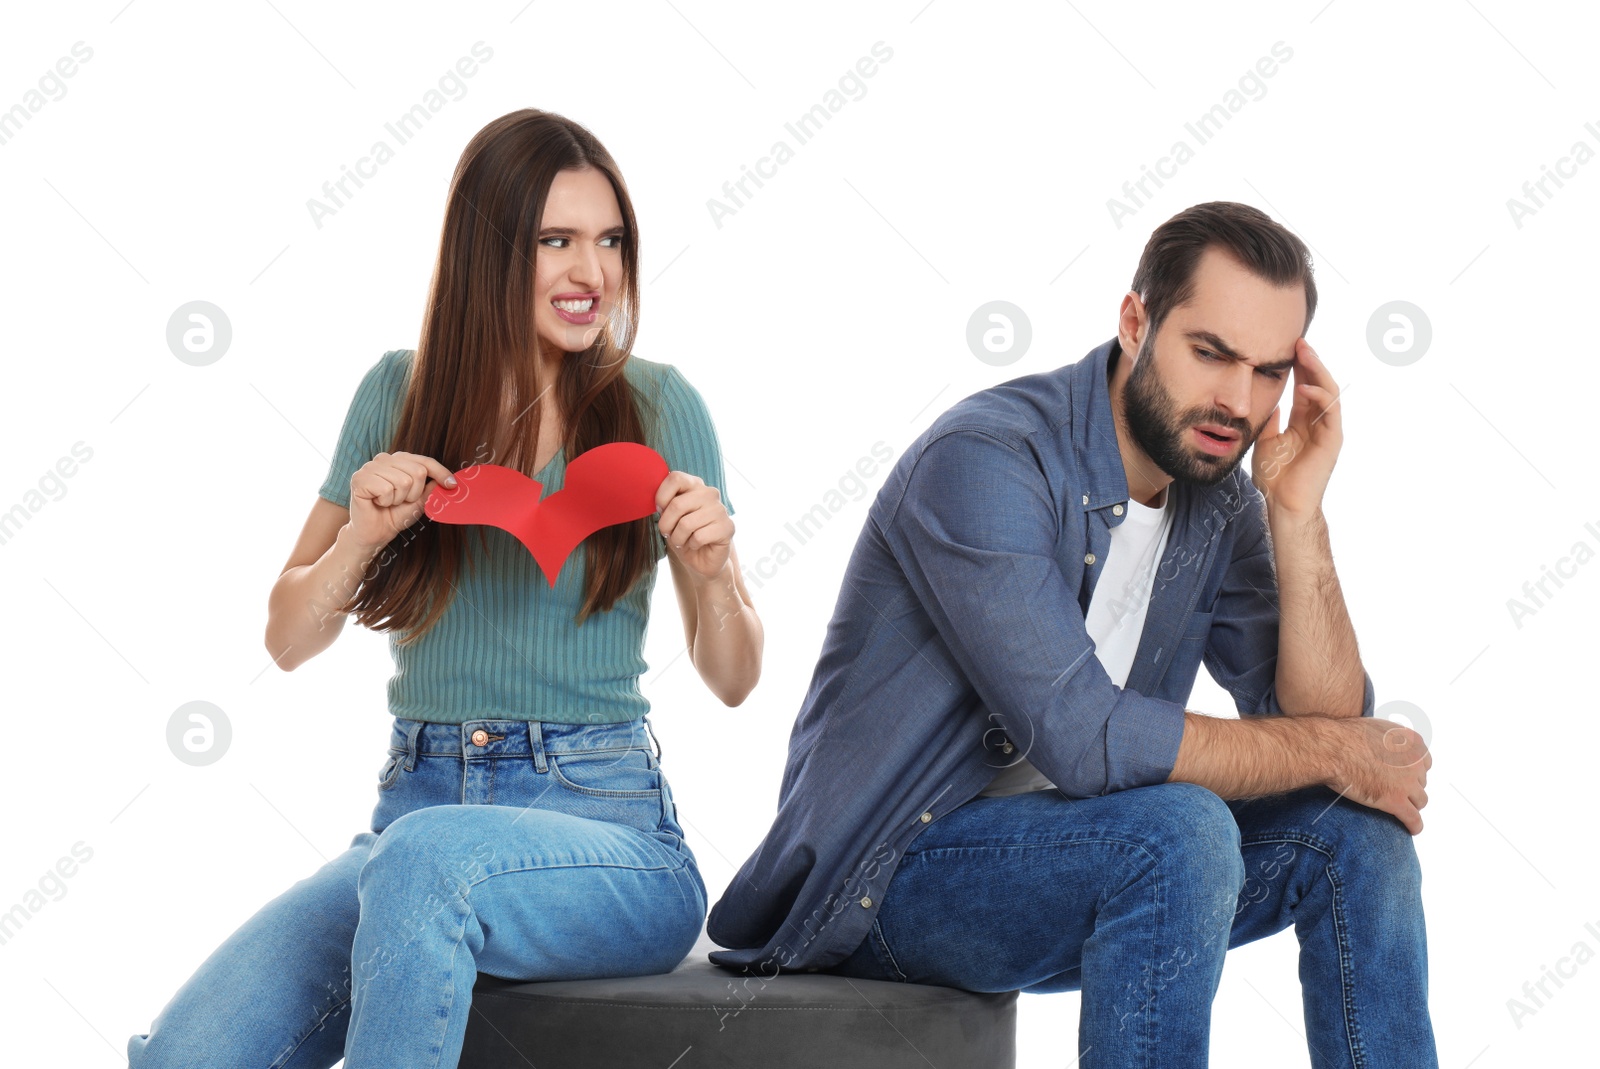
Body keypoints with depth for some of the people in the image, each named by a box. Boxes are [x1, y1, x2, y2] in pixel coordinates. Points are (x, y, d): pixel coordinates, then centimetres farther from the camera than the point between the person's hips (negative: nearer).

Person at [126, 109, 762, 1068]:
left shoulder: (657, 405, 2)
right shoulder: (399, 395, 9)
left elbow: (732, 680, 8)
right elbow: (289, 643, 13)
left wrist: (715, 572, -13)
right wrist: (361, 536, -6)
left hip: (605, 828, -2)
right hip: (416, 809, 2)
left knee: (425, 855, -38)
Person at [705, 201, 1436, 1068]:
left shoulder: (1220, 501, 2)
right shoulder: (986, 459, -22)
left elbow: (1326, 719, -4)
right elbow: (1086, 737, -30)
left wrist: (1297, 515, -15)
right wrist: (1331, 752, -18)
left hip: (1057, 854, 8)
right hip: (886, 879, -8)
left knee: (1355, 829, -6)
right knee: (1176, 832, -31)